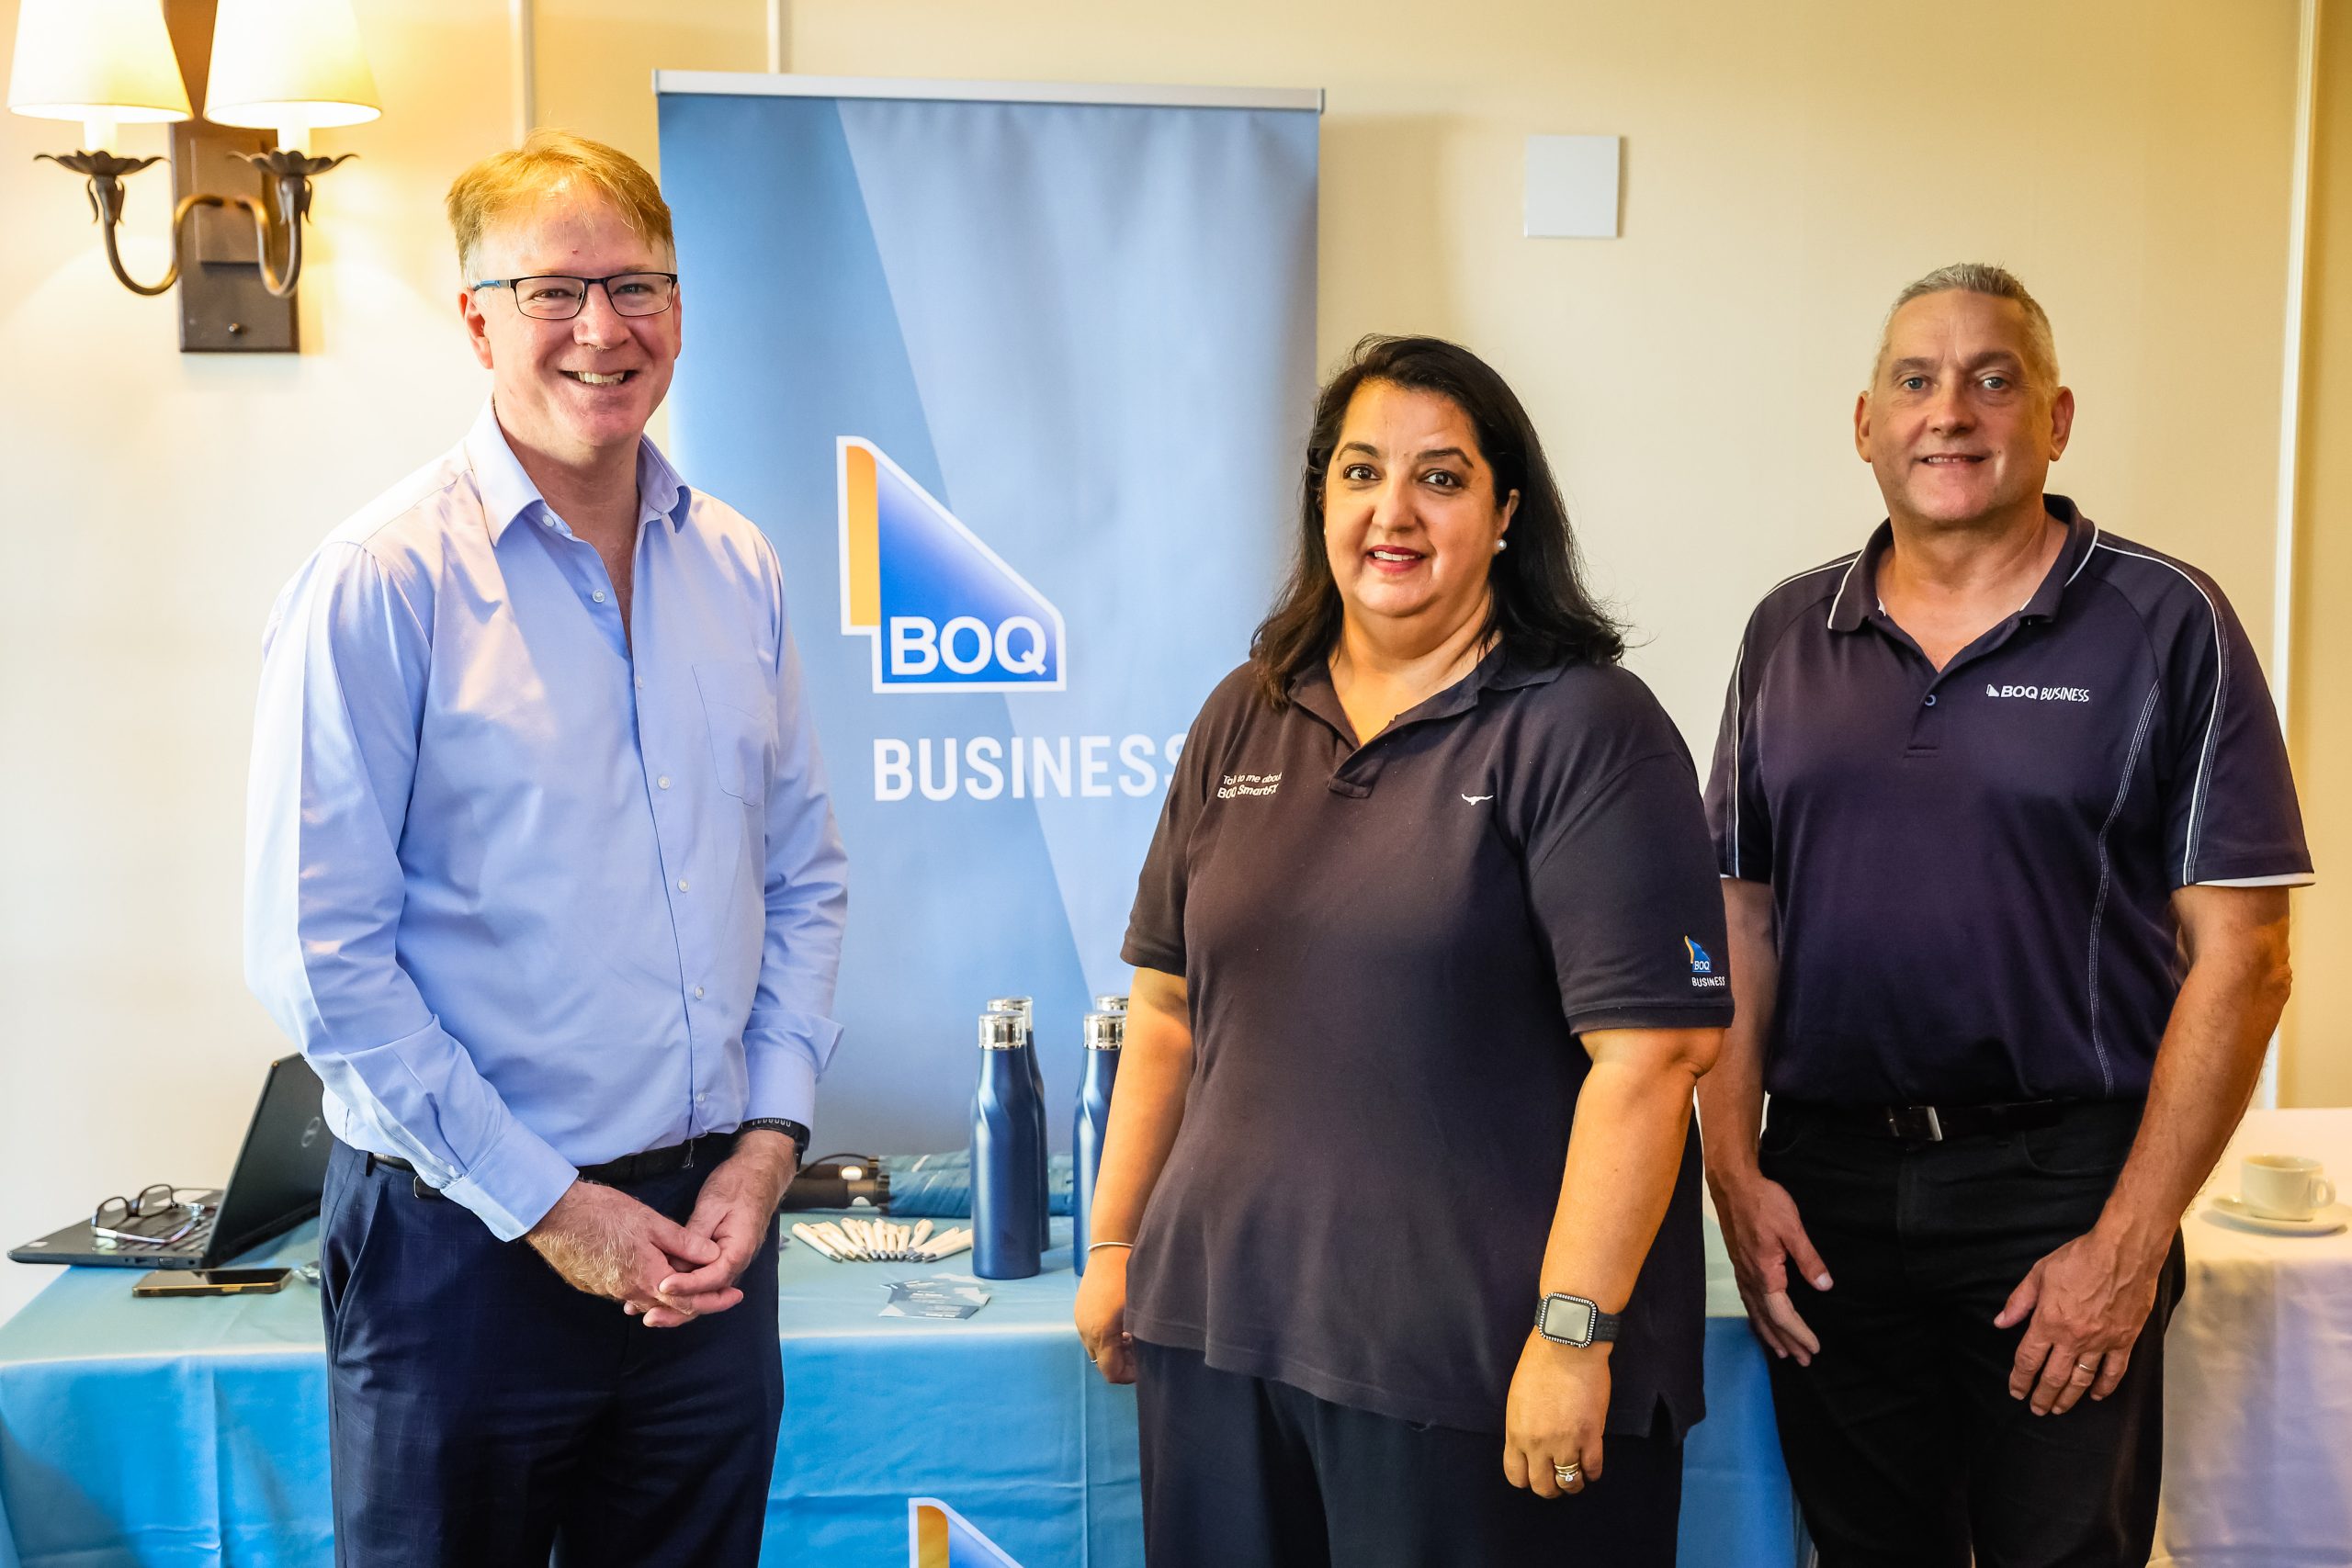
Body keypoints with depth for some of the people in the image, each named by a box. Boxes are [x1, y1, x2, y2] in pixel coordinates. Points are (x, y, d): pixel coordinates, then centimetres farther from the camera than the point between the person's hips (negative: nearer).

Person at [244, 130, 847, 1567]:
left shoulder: (738, 570, 6)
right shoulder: (381, 583, -10)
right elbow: (320, 955, -13)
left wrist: (772, 1137, -1)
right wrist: (545, 1204, -12)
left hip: (713, 1234, 5)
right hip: (467, 1250, -4)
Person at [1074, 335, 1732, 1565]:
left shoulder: (1583, 729, -8)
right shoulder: (1244, 719, 9)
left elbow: (1649, 1052, -14)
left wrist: (1574, 1332, -18)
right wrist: (1114, 1246, 12)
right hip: (1222, 1319, 5)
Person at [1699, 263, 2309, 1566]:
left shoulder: (2167, 627, -4)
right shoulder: (1788, 633, 8)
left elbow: (2239, 953, -7)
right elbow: (1740, 912, 9)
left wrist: (2130, 1243, -11)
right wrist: (1734, 1166, 0)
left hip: (2061, 1188, -3)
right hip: (1825, 1185, 3)